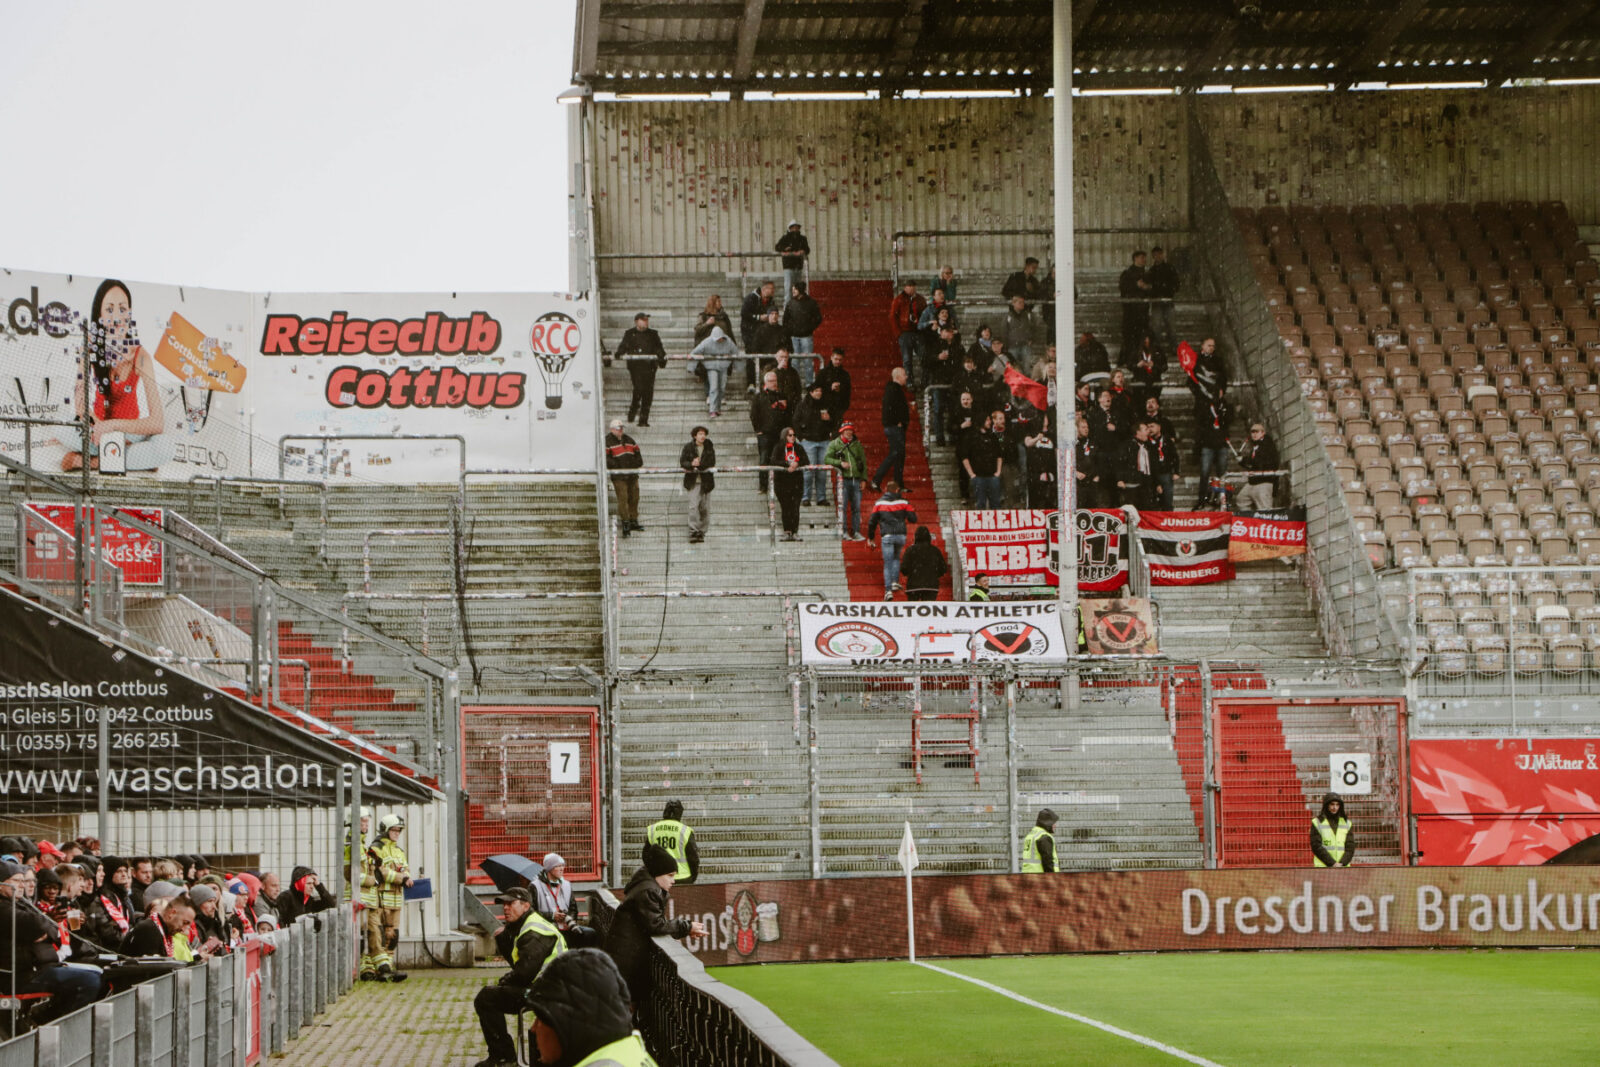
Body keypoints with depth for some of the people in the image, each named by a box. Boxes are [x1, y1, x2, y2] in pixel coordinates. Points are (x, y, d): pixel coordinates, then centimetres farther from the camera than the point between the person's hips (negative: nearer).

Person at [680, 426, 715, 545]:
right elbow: (682, 462, -1)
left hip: (706, 480, 2)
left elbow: (712, 463, -3)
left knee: (705, 508, 4)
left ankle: (702, 532, 13)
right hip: (693, 481, -2)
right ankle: (693, 532, -15)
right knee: (693, 506, -14)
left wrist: (699, 464, -16)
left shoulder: (709, 447, 7)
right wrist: (691, 464, -22)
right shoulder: (688, 447, 3)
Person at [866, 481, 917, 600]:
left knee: (888, 563, -1)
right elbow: (913, 518, 4)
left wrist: (870, 537, 16)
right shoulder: (903, 502, 3)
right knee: (896, 558, 26)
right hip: (901, 535, 1)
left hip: (887, 536, -1)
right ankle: (895, 582, 15)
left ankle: (888, 590, -13)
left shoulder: (879, 503, 4)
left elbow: (872, 522, 5)